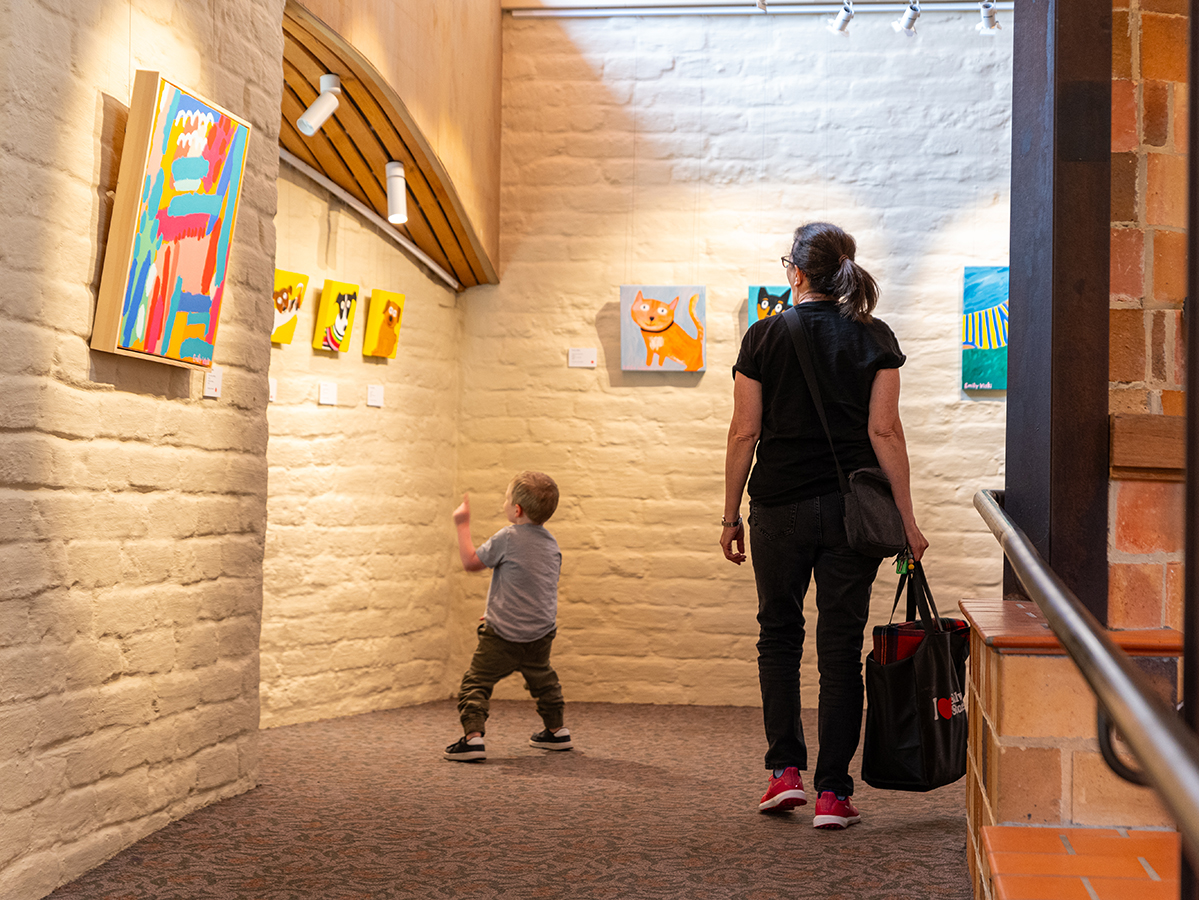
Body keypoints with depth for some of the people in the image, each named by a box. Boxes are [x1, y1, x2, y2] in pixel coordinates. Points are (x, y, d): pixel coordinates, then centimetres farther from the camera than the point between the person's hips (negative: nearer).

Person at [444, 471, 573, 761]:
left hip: (504, 634, -7)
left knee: (476, 682, -3)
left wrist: (463, 525, 1)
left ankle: (472, 737, -16)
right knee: (542, 679, 28)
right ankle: (556, 730, 38)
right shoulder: (551, 544, 5)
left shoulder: (507, 538, -15)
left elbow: (471, 562, -7)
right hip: (542, 632, 7)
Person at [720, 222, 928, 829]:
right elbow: (885, 431, -5)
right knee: (841, 648, 6)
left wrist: (731, 515, 5)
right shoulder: (874, 339, 0)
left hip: (781, 505, -1)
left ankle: (785, 770, 9)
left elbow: (745, 433, -3)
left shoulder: (765, 337, -2)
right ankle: (832, 793, 6)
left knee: (778, 636, 17)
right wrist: (906, 520, -2)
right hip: (853, 507, 1)